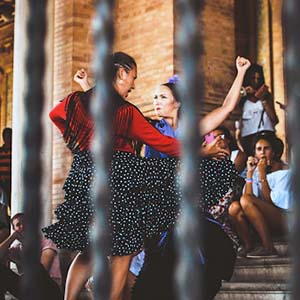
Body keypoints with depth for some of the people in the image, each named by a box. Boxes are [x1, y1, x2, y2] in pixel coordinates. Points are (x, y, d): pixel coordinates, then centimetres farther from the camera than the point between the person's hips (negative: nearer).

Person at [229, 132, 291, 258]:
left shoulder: (284, 172, -8)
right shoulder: (256, 170, 7)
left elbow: (270, 201, -17)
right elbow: (248, 195, -6)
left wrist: (262, 175, -18)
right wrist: (249, 173, -10)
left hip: (284, 219, -5)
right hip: (265, 221, 5)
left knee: (245, 200, -27)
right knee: (234, 207, -20)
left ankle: (268, 247, -25)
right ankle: (248, 246, -9)